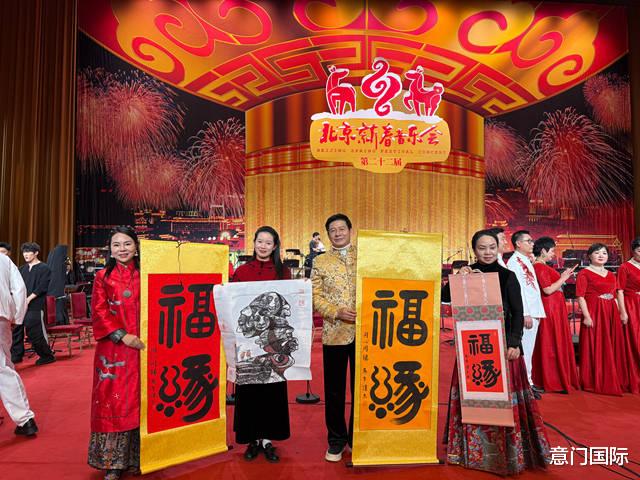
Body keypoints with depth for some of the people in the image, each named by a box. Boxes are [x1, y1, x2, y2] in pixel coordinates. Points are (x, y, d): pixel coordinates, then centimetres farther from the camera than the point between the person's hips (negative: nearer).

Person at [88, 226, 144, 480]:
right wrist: (121, 335, -13)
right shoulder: (103, 276, 6)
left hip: (141, 346, 0)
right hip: (113, 347, 0)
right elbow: (99, 311, -2)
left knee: (139, 400, 6)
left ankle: (137, 457, 19)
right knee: (112, 400, 4)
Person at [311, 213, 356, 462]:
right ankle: (336, 439, 25)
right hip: (334, 333, 0)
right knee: (334, 390, 9)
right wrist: (337, 312, -14)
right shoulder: (320, 261, 5)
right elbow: (315, 297, 0)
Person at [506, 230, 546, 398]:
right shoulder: (514, 261, -10)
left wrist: (537, 312, 13)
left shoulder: (527, 261, 18)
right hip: (526, 313, -9)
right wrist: (525, 314, -20)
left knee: (529, 348, 14)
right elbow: (517, 289, -17)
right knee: (524, 348, -6)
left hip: (534, 311, 9)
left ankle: (529, 382, 21)